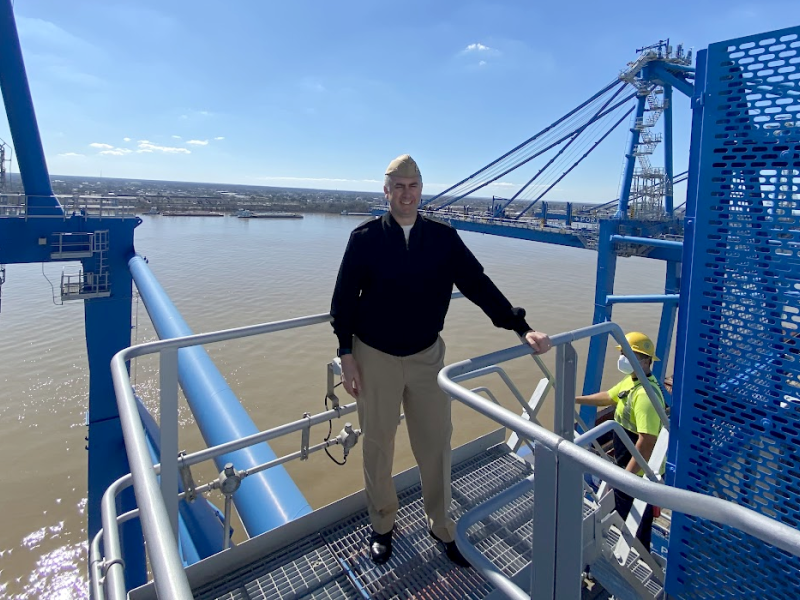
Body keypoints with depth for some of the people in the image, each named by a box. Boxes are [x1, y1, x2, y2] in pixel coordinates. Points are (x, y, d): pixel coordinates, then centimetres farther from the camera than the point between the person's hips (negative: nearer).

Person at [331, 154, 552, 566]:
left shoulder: (443, 238, -2)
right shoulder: (365, 238, -7)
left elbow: (478, 285, -5)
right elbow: (344, 299, -3)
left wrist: (521, 328, -14)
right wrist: (346, 355, -6)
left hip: (427, 357, 2)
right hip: (375, 358, -1)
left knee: (436, 444, 11)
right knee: (378, 445, 13)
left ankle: (441, 526, 35)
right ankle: (382, 526, 37)